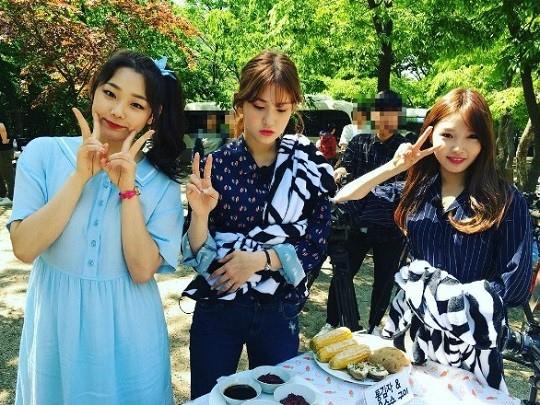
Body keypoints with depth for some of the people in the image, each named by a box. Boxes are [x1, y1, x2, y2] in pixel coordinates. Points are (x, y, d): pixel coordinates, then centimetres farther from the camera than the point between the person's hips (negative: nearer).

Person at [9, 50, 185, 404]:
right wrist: (80, 176, -21)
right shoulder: (44, 153, -8)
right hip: (57, 323, 1)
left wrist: (128, 188, -21)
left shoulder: (161, 182, -7)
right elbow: (24, 248, -15)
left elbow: (142, 269, -14)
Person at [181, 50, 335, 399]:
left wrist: (260, 259, -17)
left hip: (279, 312, 1)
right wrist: (200, 214, -26)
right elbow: (198, 256, -8)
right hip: (217, 309, 0)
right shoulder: (215, 164, -8)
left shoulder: (310, 164, -5)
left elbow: (317, 247, -4)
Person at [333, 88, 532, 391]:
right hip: (412, 329, 3)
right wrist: (394, 166, -17)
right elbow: (344, 199, -6)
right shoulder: (417, 190, -3)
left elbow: (514, 288, -13)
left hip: (471, 340, -3)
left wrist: (429, 287, -12)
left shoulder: (506, 201, -12)